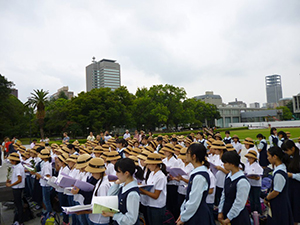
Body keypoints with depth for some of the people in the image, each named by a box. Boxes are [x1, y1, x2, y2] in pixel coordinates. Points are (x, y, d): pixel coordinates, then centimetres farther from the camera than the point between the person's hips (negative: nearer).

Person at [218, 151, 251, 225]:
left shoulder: (242, 182, -22)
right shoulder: (228, 177, 2)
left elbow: (239, 204, -18)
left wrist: (228, 219, -11)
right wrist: (220, 212, 6)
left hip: (239, 219, -6)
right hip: (226, 214, 6)